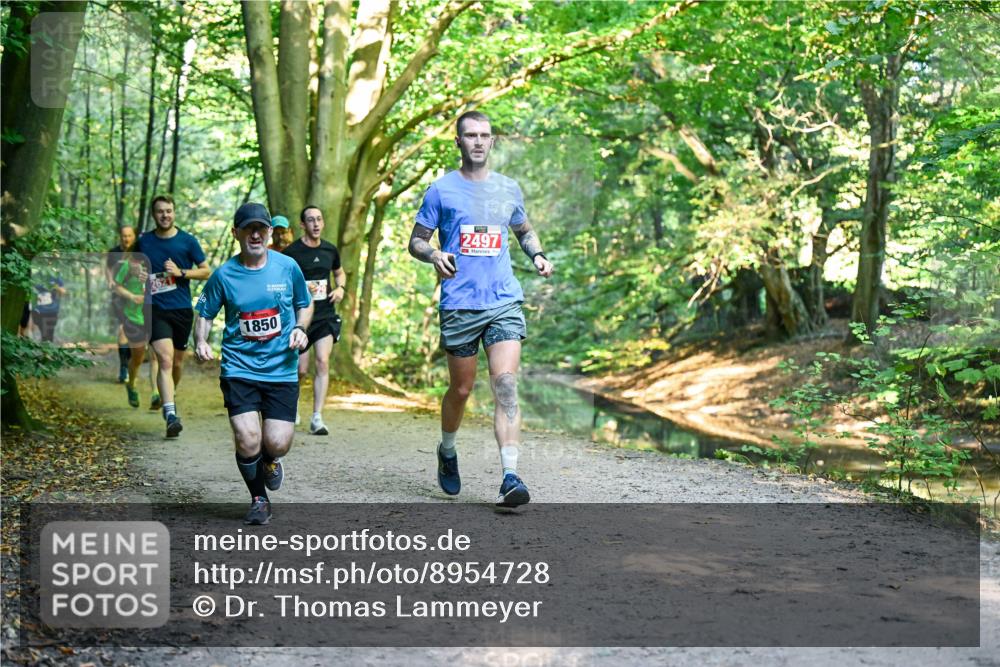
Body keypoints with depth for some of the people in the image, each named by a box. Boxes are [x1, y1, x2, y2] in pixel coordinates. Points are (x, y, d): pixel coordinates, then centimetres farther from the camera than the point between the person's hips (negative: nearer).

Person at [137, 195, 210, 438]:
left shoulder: (188, 241, 2)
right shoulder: (144, 242, 6)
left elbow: (205, 271, 5)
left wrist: (181, 272, -10)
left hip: (182, 309, 2)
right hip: (156, 310, -1)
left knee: (177, 362, 13)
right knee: (165, 359, -18)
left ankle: (169, 397, 41)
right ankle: (170, 414, -26)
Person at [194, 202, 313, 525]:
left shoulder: (288, 267, 1)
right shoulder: (224, 275, -2)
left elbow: (305, 304, 16)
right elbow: (205, 313, 10)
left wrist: (300, 328, -4)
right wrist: (200, 342, -9)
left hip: (281, 369, 1)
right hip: (239, 368, -1)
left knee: (277, 444, -8)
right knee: (247, 441, -14)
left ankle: (270, 460, 34)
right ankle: (259, 499, 16)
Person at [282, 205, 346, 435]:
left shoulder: (330, 250, 6)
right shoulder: (292, 252, -7)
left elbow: (339, 273, 24)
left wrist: (340, 288, 4)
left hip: (326, 315, 3)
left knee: (323, 362, -11)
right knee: (301, 369, 1)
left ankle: (317, 418, -9)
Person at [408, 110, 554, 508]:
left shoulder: (508, 189, 12)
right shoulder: (441, 190, 3)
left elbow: (524, 231, 28)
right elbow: (416, 240, 7)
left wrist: (537, 255, 7)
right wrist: (434, 255, -15)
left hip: (505, 302, 1)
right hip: (459, 305, -1)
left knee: (506, 385, -13)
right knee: (461, 389, 9)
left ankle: (510, 479, -18)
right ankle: (447, 452, 38)